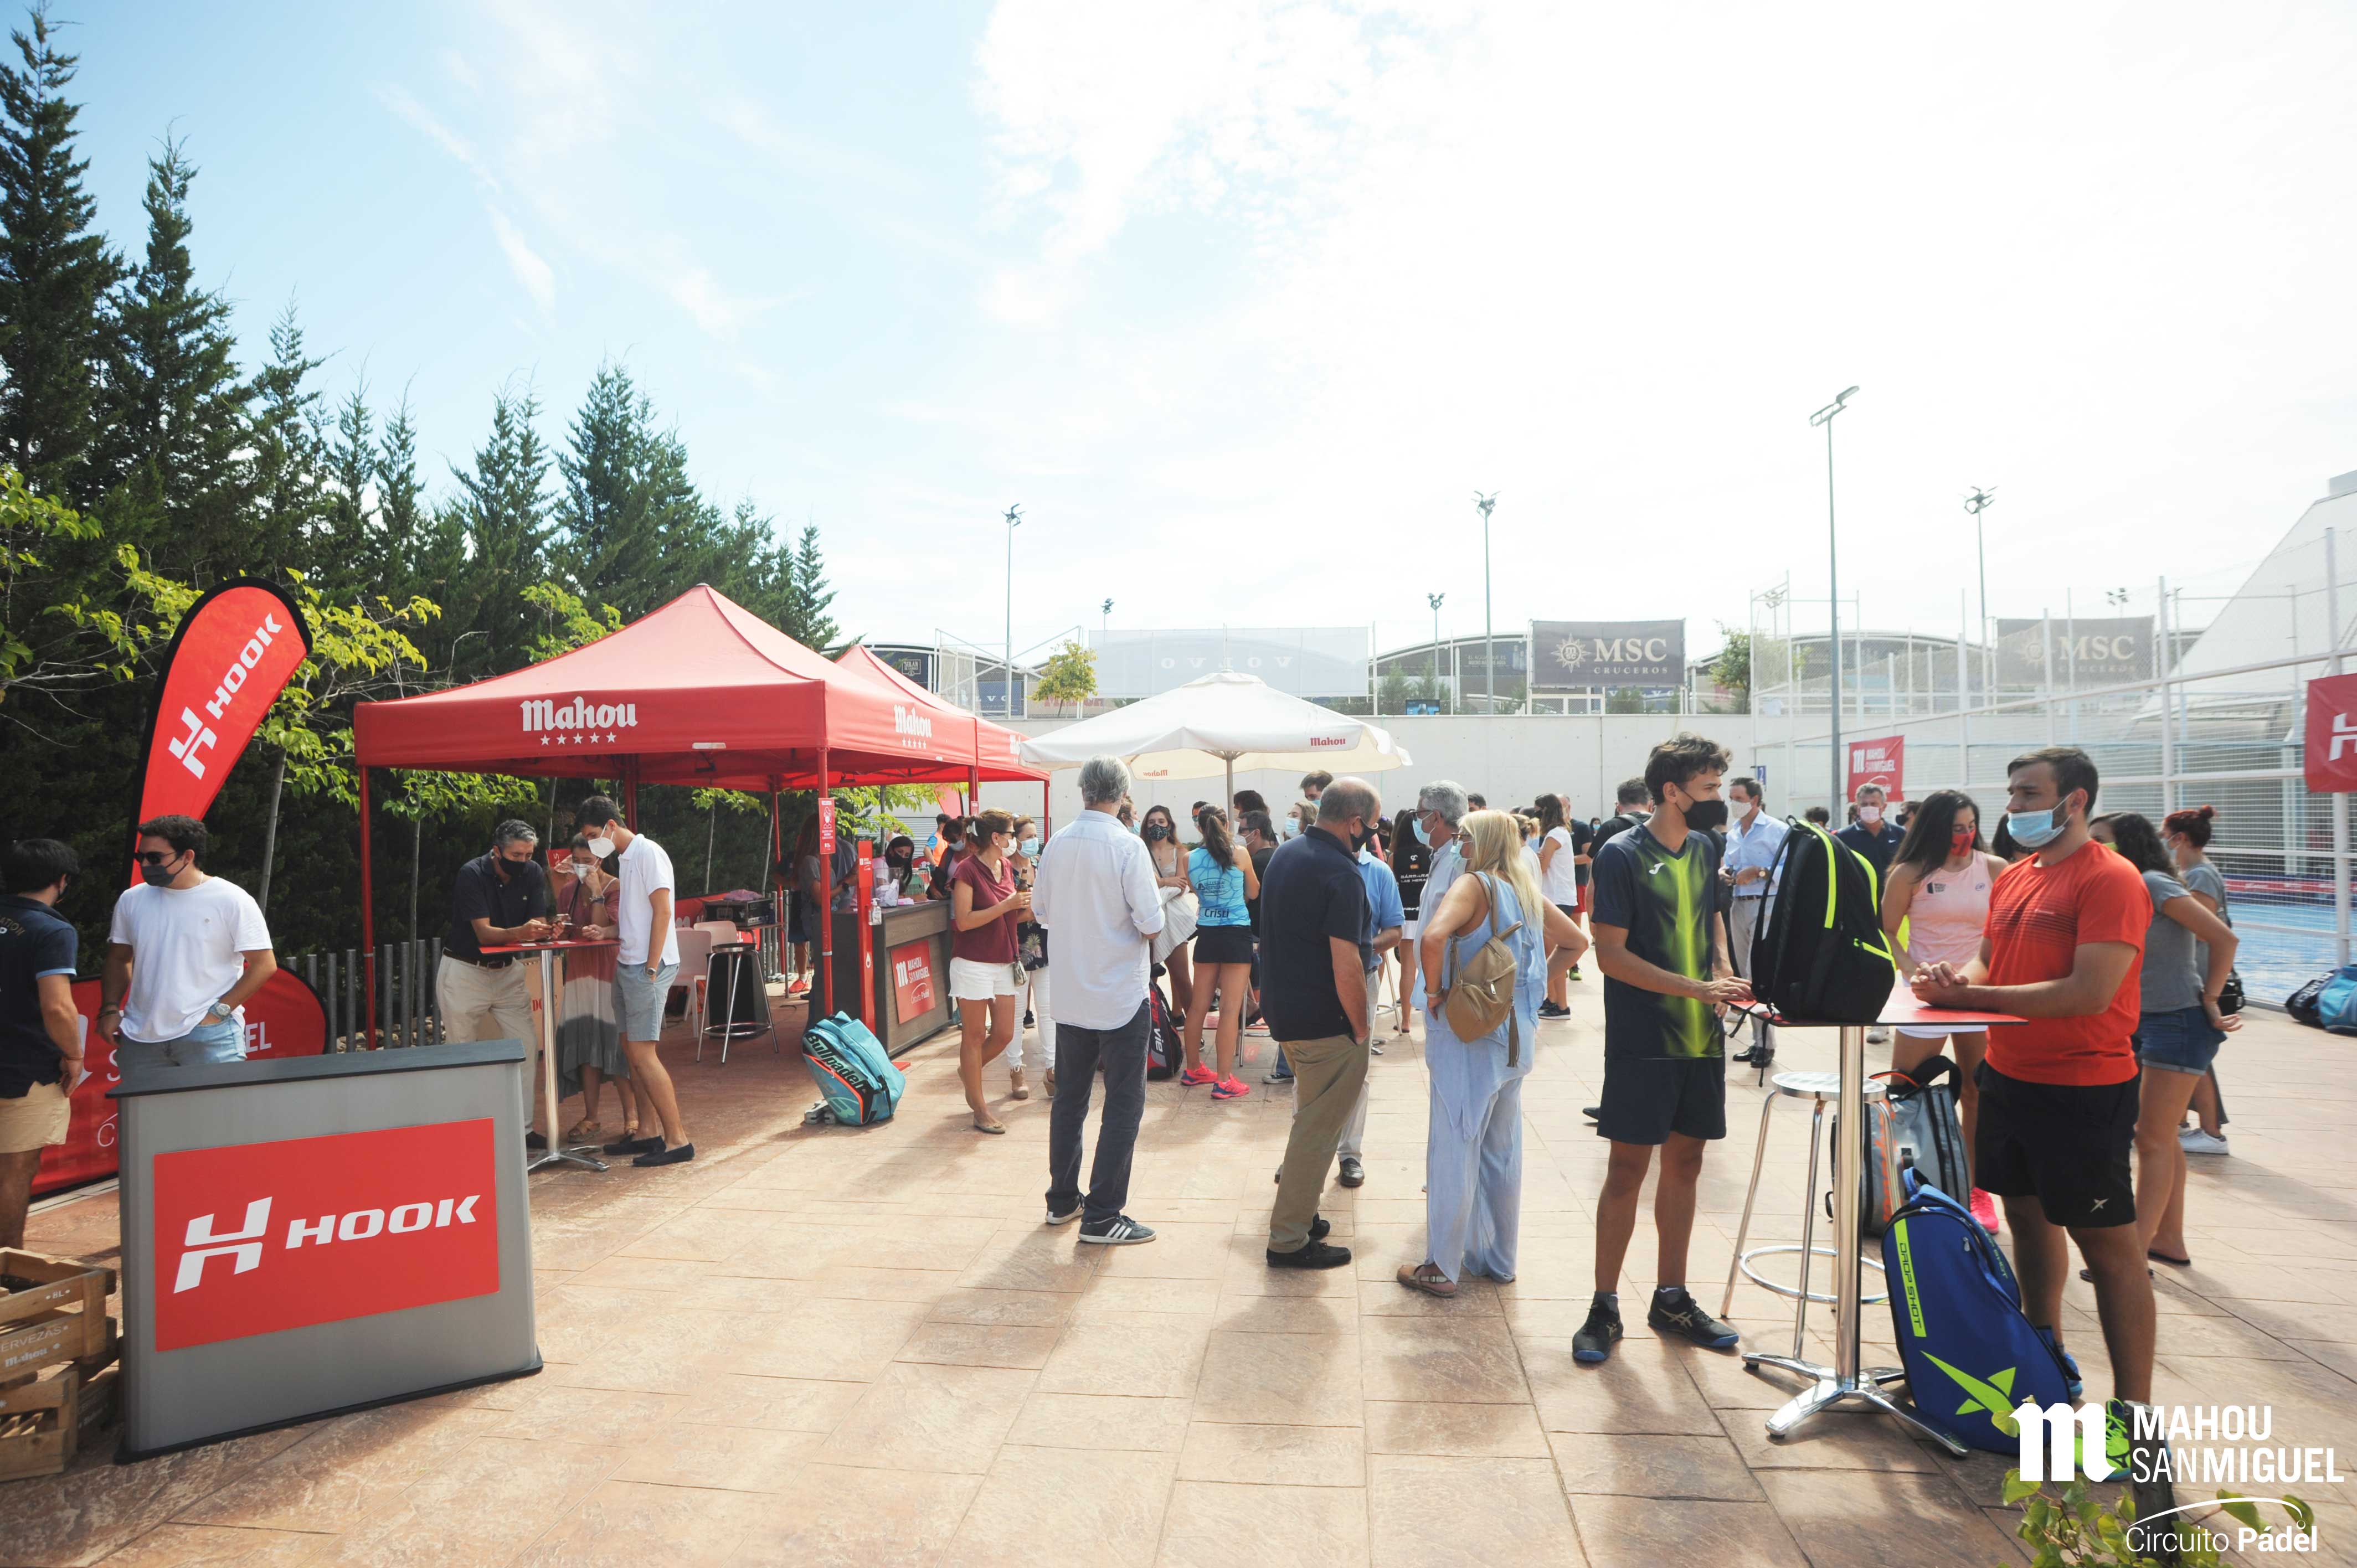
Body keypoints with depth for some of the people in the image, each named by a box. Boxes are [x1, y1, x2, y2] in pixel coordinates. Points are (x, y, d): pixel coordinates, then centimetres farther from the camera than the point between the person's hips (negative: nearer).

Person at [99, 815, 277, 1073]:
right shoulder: (131, 900, 11)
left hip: (210, 1035, -5)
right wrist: (109, 1009, 7)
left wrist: (219, 1011, -12)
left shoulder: (232, 900, -5)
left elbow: (265, 964, -7)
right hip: (140, 1039, 5)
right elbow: (119, 960, 21)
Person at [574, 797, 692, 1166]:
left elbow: (662, 911, -17)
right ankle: (648, 1132, 22)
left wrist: (651, 969, -18)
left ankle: (677, 1139, -6)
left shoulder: (648, 852, -12)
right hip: (626, 965, 10)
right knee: (632, 1050, 13)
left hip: (647, 967, -10)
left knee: (643, 1053, -10)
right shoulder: (624, 858, 16)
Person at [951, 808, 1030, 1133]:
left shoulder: (1007, 869, 10)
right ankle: (980, 1109, 12)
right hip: (973, 963, -7)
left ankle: (969, 1071, 35)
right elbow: (964, 921, -17)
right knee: (974, 1036, 3)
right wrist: (1006, 905, -21)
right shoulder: (968, 869, -12)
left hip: (1003, 962, 7)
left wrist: (1027, 908, -2)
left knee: (1004, 1034, 8)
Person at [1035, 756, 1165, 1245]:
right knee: (1123, 1107, 4)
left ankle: (1062, 1200, 28)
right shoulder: (1128, 847, -17)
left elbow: (1041, 911, 10)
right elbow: (1151, 924, -19)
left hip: (1070, 996, 6)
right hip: (1121, 996, -6)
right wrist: (1146, 932, 3)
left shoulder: (1057, 844, -1)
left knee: (1069, 1099, 17)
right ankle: (1102, 1216, 6)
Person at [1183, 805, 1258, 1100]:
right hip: (1237, 933, -4)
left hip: (1206, 933, 4)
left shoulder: (1190, 858, 0)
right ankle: (1224, 1081, -3)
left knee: (1200, 1004, 14)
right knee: (1230, 1009, -3)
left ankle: (1192, 1069, 27)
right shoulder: (1239, 853, -7)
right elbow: (1253, 893, 8)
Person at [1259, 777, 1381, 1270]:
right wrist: (1361, 1027, -13)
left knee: (1311, 1119, 23)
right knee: (1318, 1130, 3)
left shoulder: (1284, 855, 8)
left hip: (1285, 1010, 9)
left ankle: (1299, 1214, 34)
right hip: (1326, 1022, -9)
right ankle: (1290, 1240, 11)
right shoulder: (1341, 874, -22)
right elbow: (1345, 966, -24)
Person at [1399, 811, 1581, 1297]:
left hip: (1469, 1037, -7)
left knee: (1453, 1151, 2)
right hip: (1516, 1037, 8)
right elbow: (1577, 941, 21)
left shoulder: (1474, 884, -13)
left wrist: (1434, 990, -16)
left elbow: (1432, 937, -31)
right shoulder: (1527, 893, 8)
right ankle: (1499, 1260, 29)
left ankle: (1442, 1267, 12)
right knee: (1501, 1153, 17)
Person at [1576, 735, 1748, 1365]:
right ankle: (1604, 1307, 12)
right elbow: (1611, 954, -14)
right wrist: (1696, 988, -19)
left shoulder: (1704, 847, 9)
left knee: (1684, 1164, 13)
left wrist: (1725, 972, 3)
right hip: (1642, 1044, -6)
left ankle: (1671, 1297, 27)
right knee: (1628, 1170, 0)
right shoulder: (1622, 855, -11)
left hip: (1701, 1037, 6)